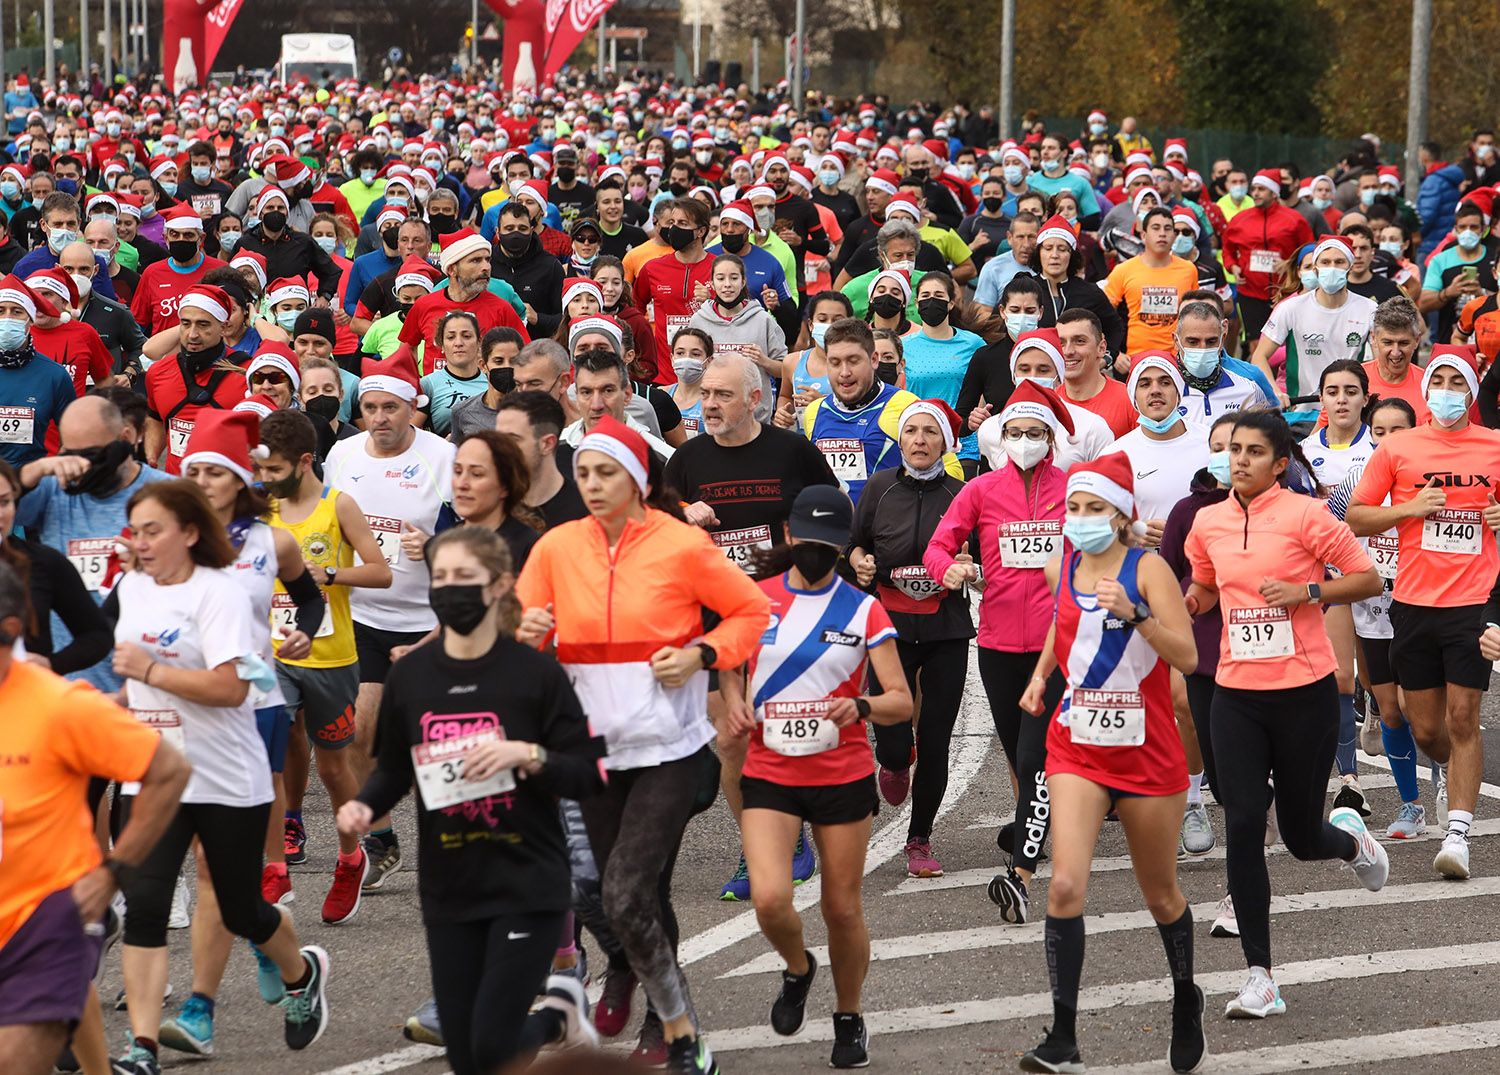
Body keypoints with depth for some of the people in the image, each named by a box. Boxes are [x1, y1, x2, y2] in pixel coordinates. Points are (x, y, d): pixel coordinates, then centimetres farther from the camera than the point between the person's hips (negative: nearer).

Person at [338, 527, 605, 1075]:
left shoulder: (535, 673, -9)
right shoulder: (409, 675, 0)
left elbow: (589, 775, -6)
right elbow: (393, 769, 12)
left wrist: (527, 755, -22)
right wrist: (363, 806, -8)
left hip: (527, 885, -4)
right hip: (449, 890, 4)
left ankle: (559, 1007, 23)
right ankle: (553, 1014, 38)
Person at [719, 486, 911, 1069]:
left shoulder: (863, 611, -1)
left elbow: (901, 701, -4)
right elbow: (731, 661, 21)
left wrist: (862, 706, -26)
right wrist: (734, 705, 0)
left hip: (844, 775, 0)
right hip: (769, 774, 0)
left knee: (842, 908, 5)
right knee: (770, 898, -18)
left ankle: (849, 1019, 29)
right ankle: (797, 969, 16)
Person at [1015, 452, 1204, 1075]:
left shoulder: (1147, 569, -11)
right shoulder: (1060, 569, 2)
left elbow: (1187, 656, -21)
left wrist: (1133, 612, -32)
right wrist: (1041, 674, 21)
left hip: (1147, 753, -2)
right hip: (1076, 748, 3)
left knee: (1161, 896, 14)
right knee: (1065, 886, -17)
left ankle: (1186, 1000, 43)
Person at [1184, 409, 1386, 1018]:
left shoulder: (1304, 515, -8)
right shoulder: (1208, 523, 6)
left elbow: (1368, 579, -4)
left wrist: (1307, 591, -17)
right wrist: (1188, 603, 4)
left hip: (1305, 693, -3)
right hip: (1236, 697, 3)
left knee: (1302, 838, 4)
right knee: (1242, 826, -9)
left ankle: (1351, 839, 44)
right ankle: (1260, 980, -3)